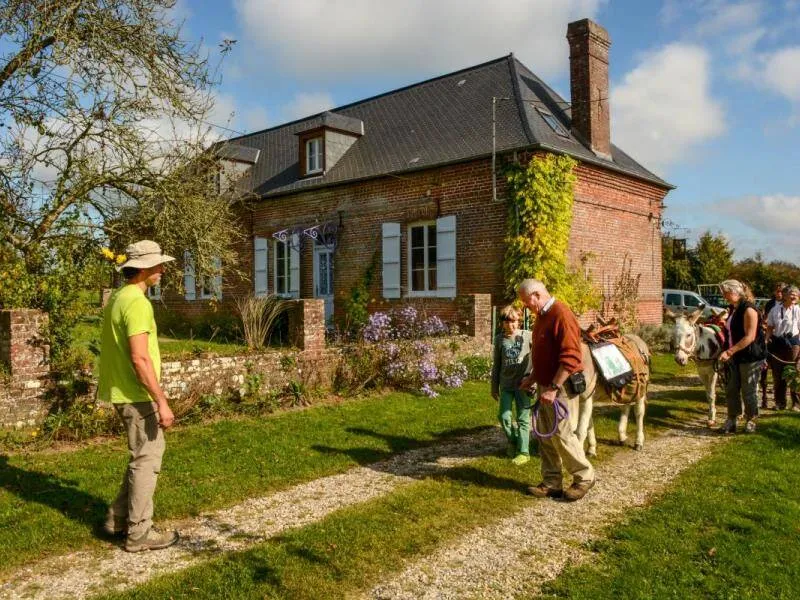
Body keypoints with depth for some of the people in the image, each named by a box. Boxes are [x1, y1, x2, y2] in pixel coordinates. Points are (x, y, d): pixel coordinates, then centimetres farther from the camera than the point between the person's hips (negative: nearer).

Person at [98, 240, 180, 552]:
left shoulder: (118, 298, 12)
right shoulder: (137, 303, -20)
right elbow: (139, 358, -26)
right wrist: (162, 401, -24)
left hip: (125, 392, 10)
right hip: (137, 395, -10)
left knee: (143, 455, 20)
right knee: (147, 459, 1)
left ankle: (119, 518, 28)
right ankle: (139, 532, 11)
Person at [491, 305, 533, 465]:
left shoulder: (527, 336, -4)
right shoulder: (499, 339, 5)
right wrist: (494, 386, 13)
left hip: (523, 383, -2)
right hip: (506, 384, 2)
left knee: (523, 418, 2)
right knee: (504, 416, -4)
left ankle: (523, 452, 11)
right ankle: (513, 440, 23)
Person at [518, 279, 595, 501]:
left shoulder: (561, 315, -19)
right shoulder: (542, 316, 12)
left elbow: (571, 357, -25)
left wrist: (553, 388, -26)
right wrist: (533, 377, 15)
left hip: (560, 388, -9)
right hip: (546, 386, 10)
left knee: (561, 434, -3)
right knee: (546, 437, 11)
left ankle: (584, 477, 15)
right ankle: (552, 483, 20)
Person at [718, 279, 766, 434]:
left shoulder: (748, 309, -18)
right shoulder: (732, 309, 9)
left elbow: (749, 337, -24)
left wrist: (729, 352, -26)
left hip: (750, 357, -8)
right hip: (735, 357, 8)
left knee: (748, 391, 4)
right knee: (731, 389, 10)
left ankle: (751, 420, 21)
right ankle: (731, 421, 19)